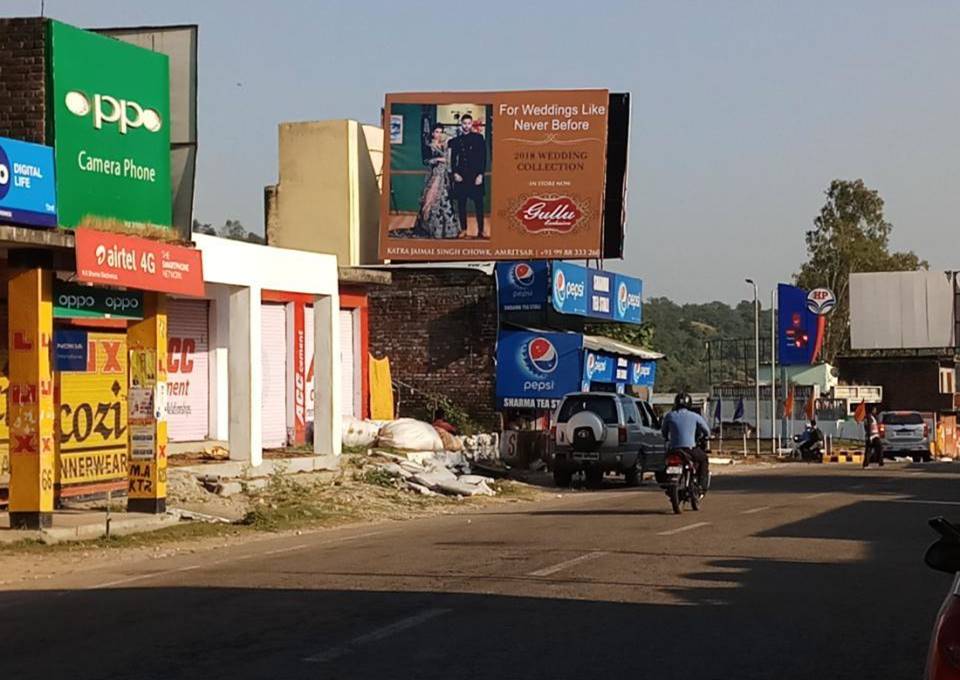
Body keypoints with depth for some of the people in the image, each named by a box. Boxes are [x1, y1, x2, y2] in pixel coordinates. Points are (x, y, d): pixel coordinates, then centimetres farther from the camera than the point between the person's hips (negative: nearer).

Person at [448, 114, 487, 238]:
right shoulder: (456, 140, 10)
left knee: (478, 203, -4)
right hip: (461, 176, 3)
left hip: (476, 176, -2)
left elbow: (483, 157, -1)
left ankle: (481, 230, 0)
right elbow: (453, 159, 11)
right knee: (461, 204, 3)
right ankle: (463, 229, 10)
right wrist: (455, 173, -4)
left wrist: (480, 175, -8)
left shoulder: (478, 138, 3)